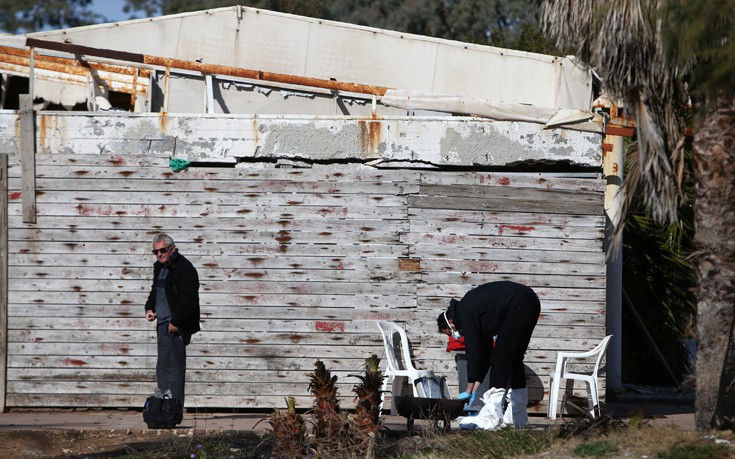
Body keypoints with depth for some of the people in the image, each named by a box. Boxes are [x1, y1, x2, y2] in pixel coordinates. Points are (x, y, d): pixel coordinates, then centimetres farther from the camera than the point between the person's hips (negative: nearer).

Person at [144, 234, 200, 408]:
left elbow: (188, 299, -19)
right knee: (163, 367, 12)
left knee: (173, 367, -10)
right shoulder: (159, 267, 17)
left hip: (175, 328, -10)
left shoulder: (184, 268, -13)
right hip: (162, 324, 10)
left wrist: (176, 323, -20)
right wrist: (149, 308, 14)